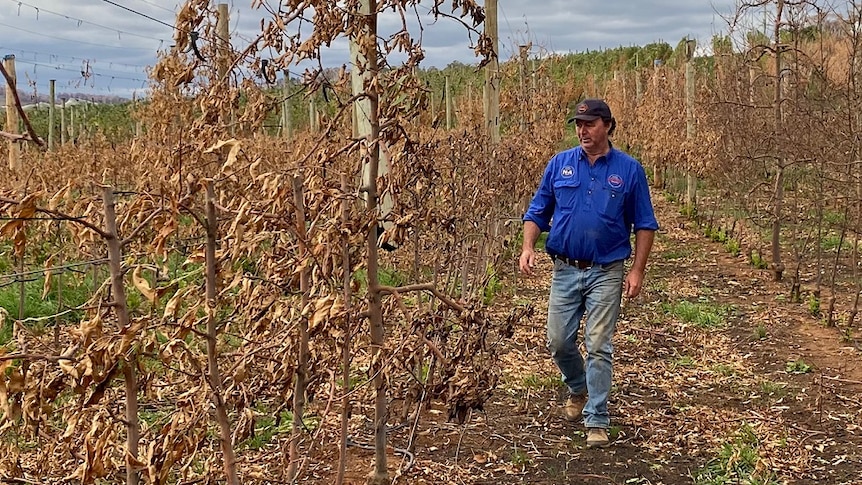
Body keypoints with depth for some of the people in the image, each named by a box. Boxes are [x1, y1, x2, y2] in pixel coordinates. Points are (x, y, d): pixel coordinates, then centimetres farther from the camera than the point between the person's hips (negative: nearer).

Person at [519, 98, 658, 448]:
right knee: (558, 342, 6)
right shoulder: (559, 164, 4)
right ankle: (578, 390, 36)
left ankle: (597, 422, 5)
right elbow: (537, 212, 8)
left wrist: (637, 270, -6)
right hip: (565, 270, 3)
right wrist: (528, 247, -9)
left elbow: (644, 224, 2)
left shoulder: (629, 169, -1)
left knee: (599, 347, -4)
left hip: (606, 272, -2)